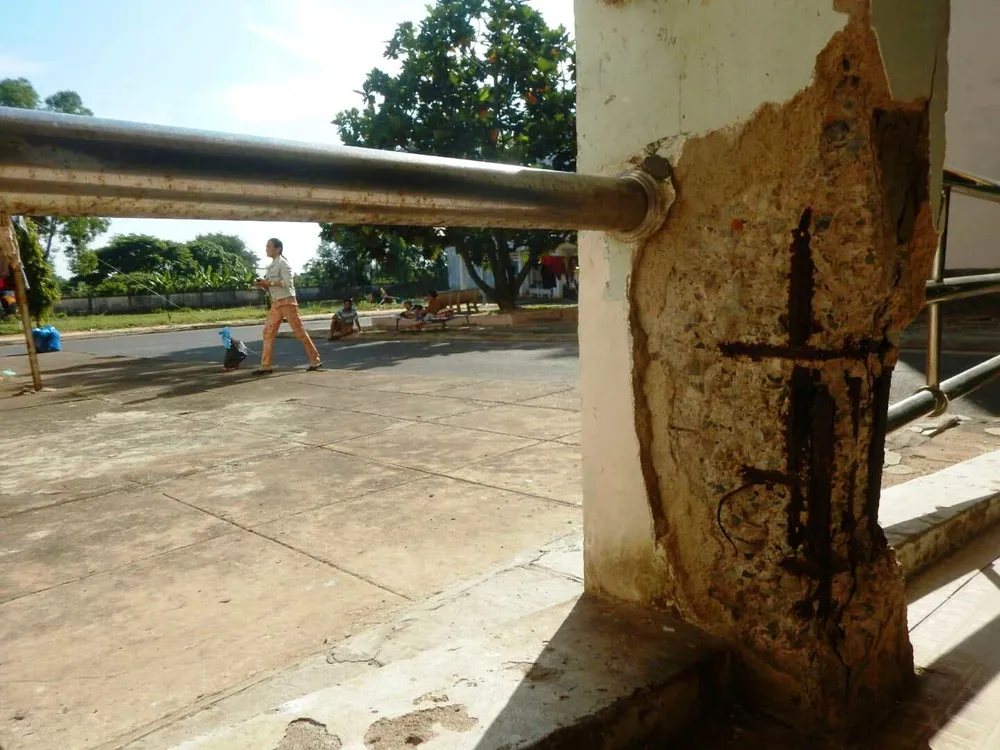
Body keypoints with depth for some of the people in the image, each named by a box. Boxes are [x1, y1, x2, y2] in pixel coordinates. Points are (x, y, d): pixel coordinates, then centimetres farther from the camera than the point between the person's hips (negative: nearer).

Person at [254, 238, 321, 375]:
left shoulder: (283, 263, -7)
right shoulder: (271, 266, 17)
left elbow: (287, 282, -19)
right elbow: (270, 288, 20)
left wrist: (269, 283, -18)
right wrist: (263, 285, 0)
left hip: (287, 302, -8)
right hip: (275, 304, 8)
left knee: (299, 331, -5)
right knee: (268, 332, 2)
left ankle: (315, 361, 1)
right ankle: (265, 366, 3)